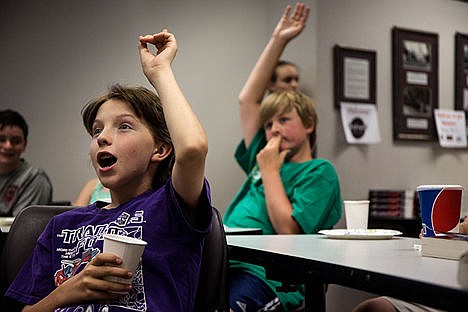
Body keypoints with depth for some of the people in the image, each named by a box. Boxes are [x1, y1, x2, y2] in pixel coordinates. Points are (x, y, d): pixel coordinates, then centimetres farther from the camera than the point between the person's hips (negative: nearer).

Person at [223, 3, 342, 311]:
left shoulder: (319, 172, 4)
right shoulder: (263, 156, 22)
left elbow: (288, 230, -9)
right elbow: (248, 99, 26)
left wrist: (270, 171, -2)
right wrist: (278, 40, 26)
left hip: (263, 276, -7)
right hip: (221, 263, 7)